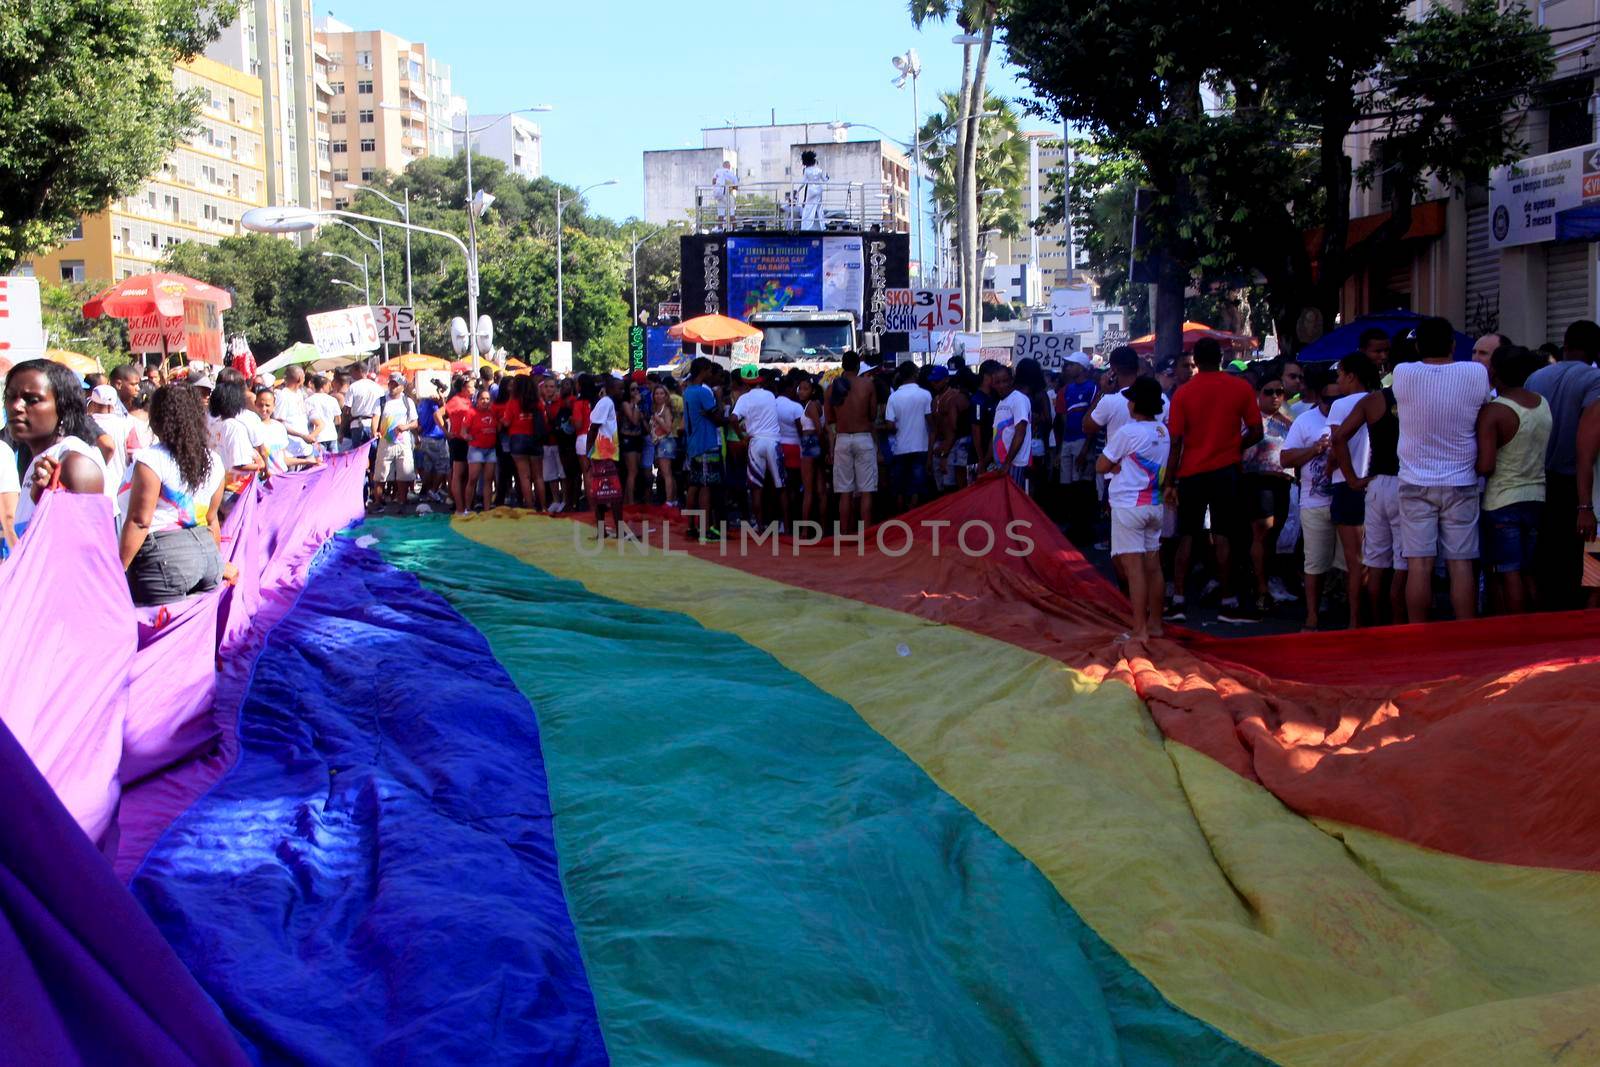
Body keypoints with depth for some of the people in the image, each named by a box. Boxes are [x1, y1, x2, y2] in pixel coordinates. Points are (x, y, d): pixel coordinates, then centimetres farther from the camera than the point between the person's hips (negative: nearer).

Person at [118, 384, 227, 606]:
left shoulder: (151, 460, -11)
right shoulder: (213, 461, 9)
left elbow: (139, 521, -14)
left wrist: (119, 569, -9)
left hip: (164, 557, -7)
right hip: (208, 551, 7)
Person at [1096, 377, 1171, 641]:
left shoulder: (1127, 432, -14)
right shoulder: (1163, 432, 7)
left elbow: (1101, 467, -7)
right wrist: (1124, 463, 3)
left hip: (1129, 506, -7)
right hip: (1154, 505, 7)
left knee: (1134, 567, -6)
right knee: (1153, 565, 12)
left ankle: (1139, 630, -6)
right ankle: (1155, 624, 19)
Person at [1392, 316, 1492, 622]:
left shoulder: (1403, 374, -8)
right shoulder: (1476, 374, -6)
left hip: (1415, 484, 0)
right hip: (1461, 484, 0)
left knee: (1419, 565, 0)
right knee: (1461, 565, 3)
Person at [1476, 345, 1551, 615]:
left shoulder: (1493, 411, -16)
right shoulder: (1544, 404, 4)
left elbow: (1485, 466, -20)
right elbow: (1542, 452, 13)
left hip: (1503, 501, -6)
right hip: (1537, 497, 6)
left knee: (1510, 574, 1)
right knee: (1528, 573, 14)